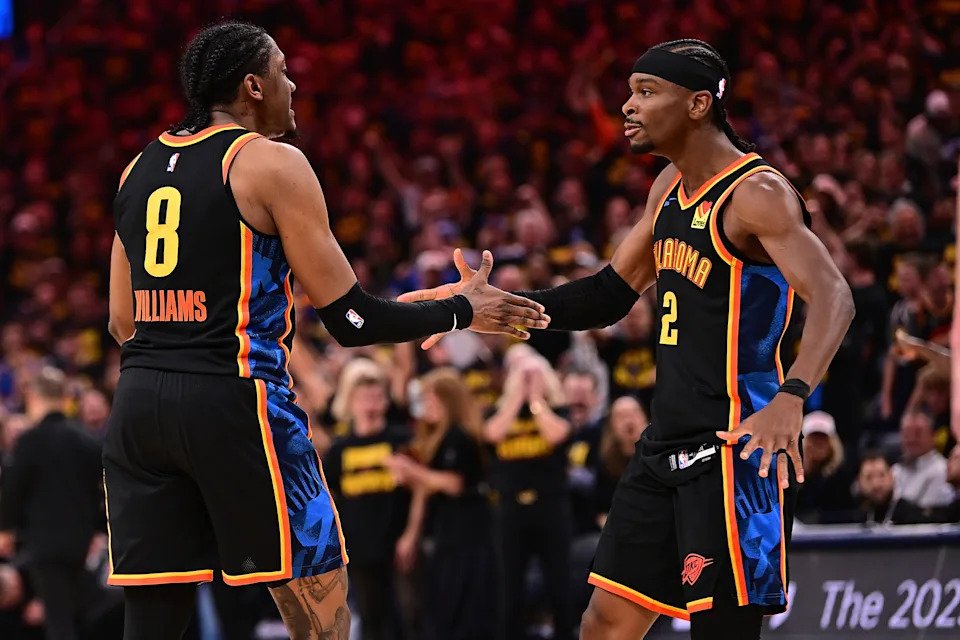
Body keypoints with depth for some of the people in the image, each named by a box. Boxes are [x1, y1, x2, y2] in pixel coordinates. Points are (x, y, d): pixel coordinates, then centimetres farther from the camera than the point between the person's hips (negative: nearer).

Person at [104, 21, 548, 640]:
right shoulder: (273, 163, -4)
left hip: (139, 400, 6)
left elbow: (122, 323, 16)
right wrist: (462, 312, 7)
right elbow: (351, 319, -6)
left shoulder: (139, 169, 16)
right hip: (237, 398, -6)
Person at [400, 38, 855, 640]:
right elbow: (611, 295, 23)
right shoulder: (671, 186, 12)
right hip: (668, 446, 9)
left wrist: (790, 398, -45)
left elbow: (833, 298, -29)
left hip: (736, 450, -9)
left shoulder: (757, 194, -16)